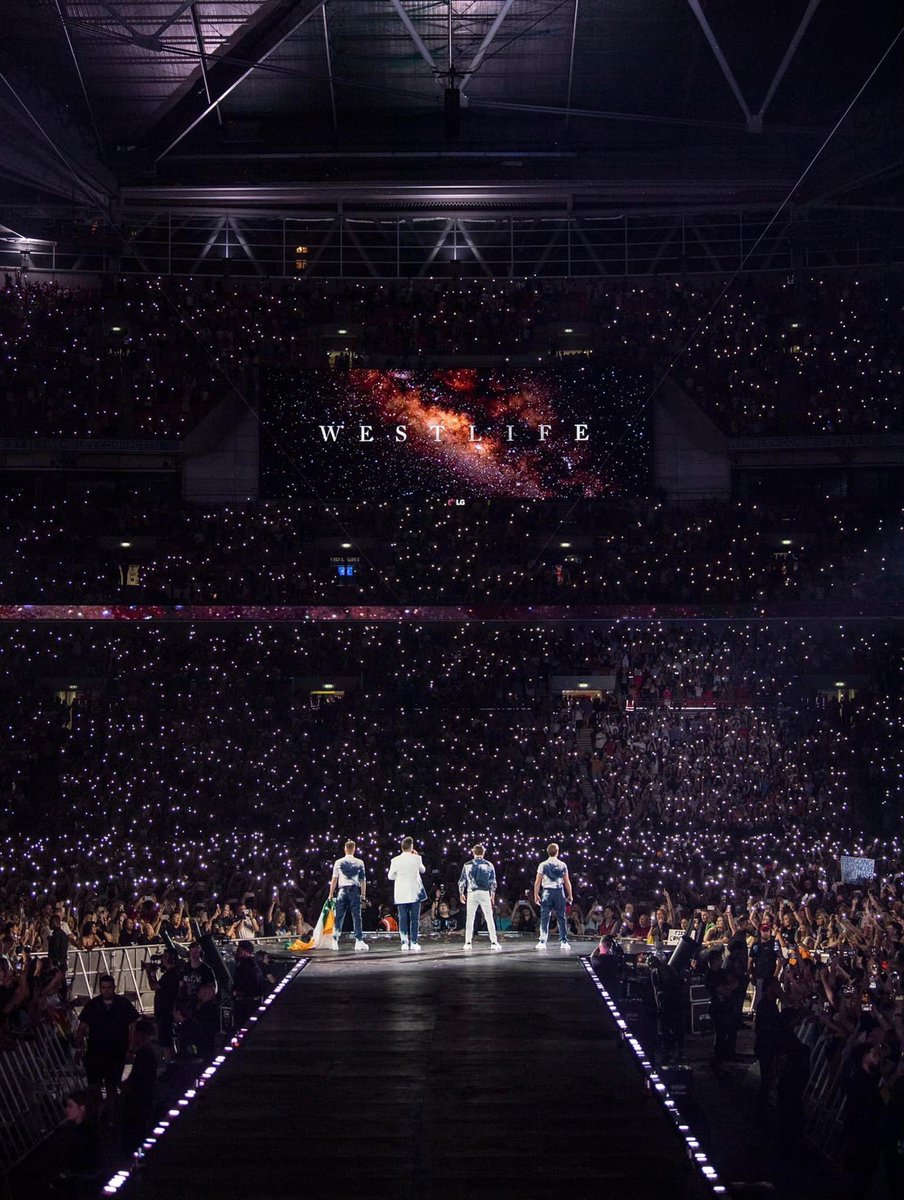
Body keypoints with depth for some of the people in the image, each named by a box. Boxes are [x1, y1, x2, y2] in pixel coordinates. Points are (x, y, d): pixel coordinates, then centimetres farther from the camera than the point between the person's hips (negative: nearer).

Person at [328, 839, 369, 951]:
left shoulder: (338, 862, 5)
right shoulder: (359, 863, 5)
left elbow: (334, 879, 3)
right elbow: (363, 880, 3)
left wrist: (331, 894, 8)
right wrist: (363, 894, 9)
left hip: (342, 890, 0)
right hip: (355, 890, 0)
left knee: (339, 916, 2)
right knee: (356, 916, 1)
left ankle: (335, 940, -5)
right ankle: (359, 941, -4)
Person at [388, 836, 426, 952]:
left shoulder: (395, 861, -5)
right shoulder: (417, 859, -5)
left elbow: (391, 876, 5)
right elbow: (422, 870, 14)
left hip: (401, 895, 0)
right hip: (415, 893, 0)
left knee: (403, 919, 4)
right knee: (414, 919, 5)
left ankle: (405, 943, 0)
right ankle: (414, 942, 1)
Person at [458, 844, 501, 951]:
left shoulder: (467, 865, 4)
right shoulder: (489, 865, 3)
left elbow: (462, 881, 7)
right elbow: (493, 882, 4)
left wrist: (461, 893, 19)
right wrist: (492, 894, 13)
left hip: (472, 893, 1)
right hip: (485, 893, -1)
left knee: (469, 918, 7)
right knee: (489, 918, 3)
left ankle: (468, 942, 4)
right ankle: (493, 942, -2)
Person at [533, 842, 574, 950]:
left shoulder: (543, 865, 0)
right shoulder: (562, 865, 3)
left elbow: (537, 882, -1)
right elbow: (567, 882, 4)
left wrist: (536, 895, 6)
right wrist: (570, 895, 12)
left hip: (547, 891, -1)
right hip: (559, 891, 1)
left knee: (544, 917, 1)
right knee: (561, 918, 7)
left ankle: (542, 942, -5)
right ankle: (564, 942, 6)